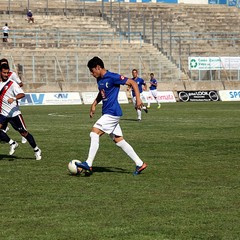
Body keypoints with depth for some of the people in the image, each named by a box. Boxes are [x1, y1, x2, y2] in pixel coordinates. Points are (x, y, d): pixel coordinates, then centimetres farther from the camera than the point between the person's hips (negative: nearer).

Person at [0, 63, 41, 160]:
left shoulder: (12, 84, -11)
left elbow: (22, 94, -24)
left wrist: (14, 98, -40)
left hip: (14, 113, -5)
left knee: (24, 132, -1)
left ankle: (36, 150, 15)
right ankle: (12, 144, 4)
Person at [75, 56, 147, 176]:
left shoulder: (113, 77, -14)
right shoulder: (99, 80, 13)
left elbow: (133, 83, -12)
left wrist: (138, 99, -19)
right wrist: (94, 104, 18)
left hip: (112, 113, -10)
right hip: (107, 113, 10)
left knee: (94, 133, -16)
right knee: (119, 141, 8)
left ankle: (88, 164, -16)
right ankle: (140, 164, 12)